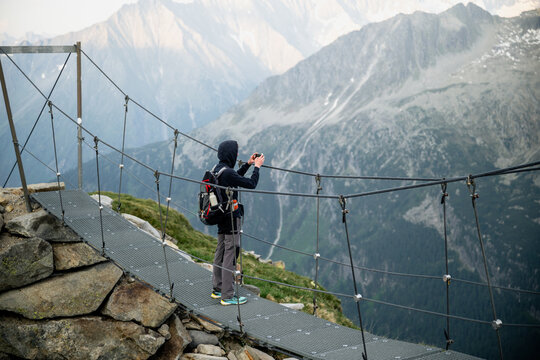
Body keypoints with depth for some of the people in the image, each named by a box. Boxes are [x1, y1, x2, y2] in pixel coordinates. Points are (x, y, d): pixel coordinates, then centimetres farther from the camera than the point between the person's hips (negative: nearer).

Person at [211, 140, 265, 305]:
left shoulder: (217, 169, 7)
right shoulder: (227, 172, -23)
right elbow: (251, 184, -17)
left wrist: (248, 164, 21)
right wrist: (256, 167, -3)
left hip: (221, 217, 10)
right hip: (232, 218, -10)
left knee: (220, 253, 17)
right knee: (230, 255, -4)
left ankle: (217, 289, 29)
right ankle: (228, 296, 0)